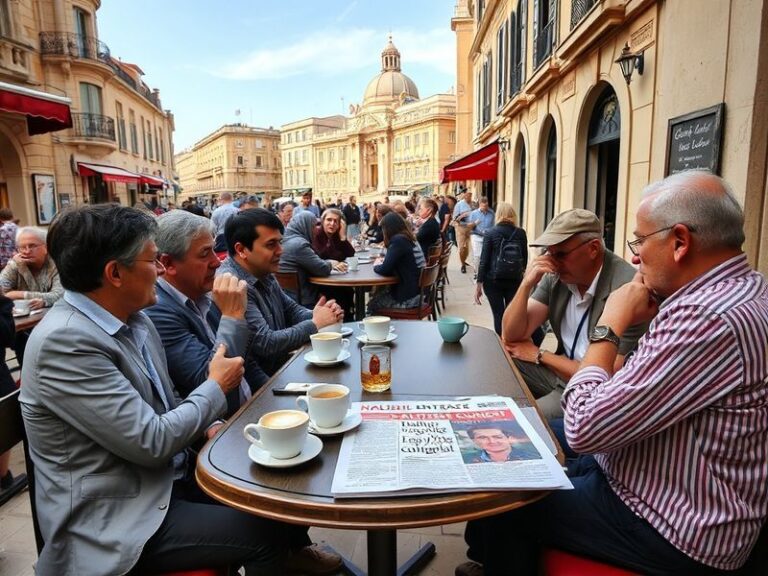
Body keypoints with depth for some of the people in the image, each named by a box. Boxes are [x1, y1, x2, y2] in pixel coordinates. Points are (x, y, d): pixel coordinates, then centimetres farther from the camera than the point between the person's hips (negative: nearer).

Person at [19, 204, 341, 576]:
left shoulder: (132, 319, 1)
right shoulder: (64, 341, -25)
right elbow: (152, 442, -24)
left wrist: (209, 427, -5)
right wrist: (217, 387, -11)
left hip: (168, 477, 8)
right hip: (116, 520, -7)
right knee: (265, 531, -13)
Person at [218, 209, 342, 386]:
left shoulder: (263, 275, 6)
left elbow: (291, 309, 16)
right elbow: (266, 343, -24)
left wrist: (318, 316, -6)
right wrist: (315, 324, -13)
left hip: (282, 366, 8)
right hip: (258, 384, -8)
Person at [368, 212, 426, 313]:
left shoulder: (398, 240, -17)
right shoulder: (410, 238, 8)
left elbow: (384, 270, -20)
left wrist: (376, 265, 1)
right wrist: (384, 260, 8)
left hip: (408, 298, -8)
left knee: (372, 304, 13)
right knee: (377, 295, 24)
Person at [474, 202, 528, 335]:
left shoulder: (490, 233, -5)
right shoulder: (521, 233, 1)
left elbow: (484, 260, -8)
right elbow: (525, 258, 9)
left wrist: (478, 284, -5)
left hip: (493, 281, -2)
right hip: (515, 281, 2)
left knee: (499, 316, 3)